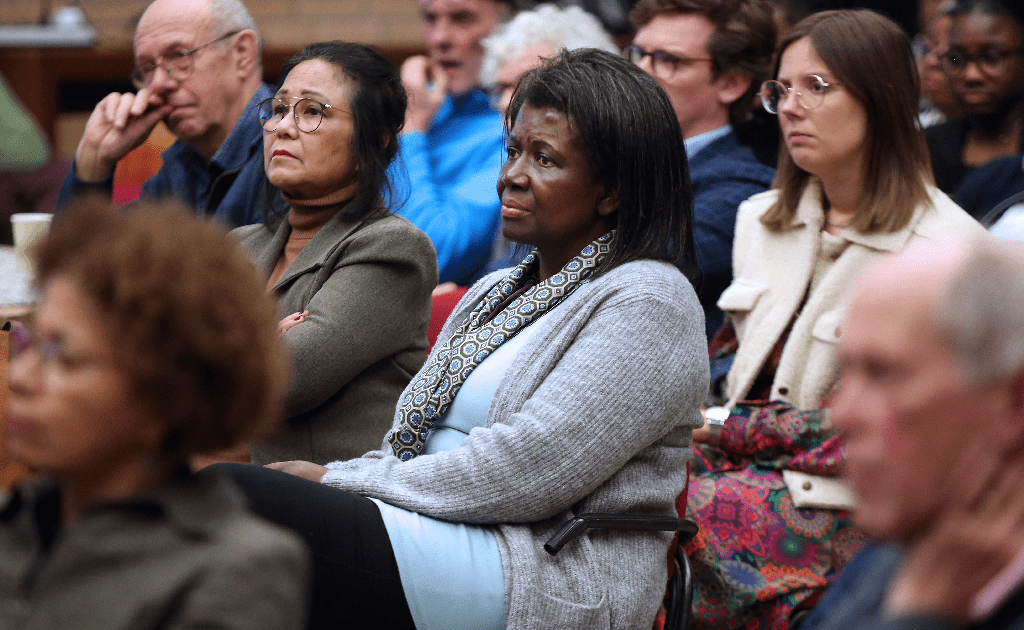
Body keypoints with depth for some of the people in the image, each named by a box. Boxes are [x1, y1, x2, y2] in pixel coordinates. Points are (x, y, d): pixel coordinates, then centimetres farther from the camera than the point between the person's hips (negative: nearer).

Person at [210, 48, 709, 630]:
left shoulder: (649, 303, -5)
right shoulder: (493, 293, 23)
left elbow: (520, 476, -16)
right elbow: (410, 451, 19)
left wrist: (337, 481, -9)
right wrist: (327, 481, -3)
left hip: (548, 582, -8)